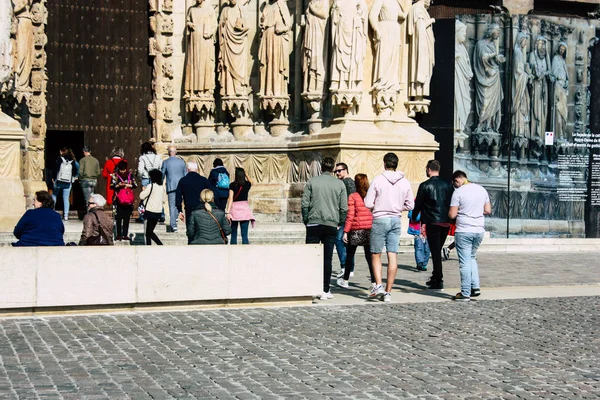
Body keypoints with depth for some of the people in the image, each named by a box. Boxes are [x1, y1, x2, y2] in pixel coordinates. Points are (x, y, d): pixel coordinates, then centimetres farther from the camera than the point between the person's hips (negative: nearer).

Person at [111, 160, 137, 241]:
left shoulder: (130, 175, 6)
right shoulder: (115, 175, 0)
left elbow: (135, 185, 4)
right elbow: (112, 186, -5)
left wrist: (128, 185, -12)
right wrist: (118, 185, -21)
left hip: (128, 199, 2)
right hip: (118, 199, -2)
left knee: (127, 218, 4)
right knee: (119, 218, -5)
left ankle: (125, 235, 8)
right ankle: (119, 235, 0)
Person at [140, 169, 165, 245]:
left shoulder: (151, 186, -12)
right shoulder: (162, 187, 8)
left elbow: (142, 196, -8)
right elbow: (163, 200, 14)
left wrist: (144, 190, 10)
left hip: (150, 211, -7)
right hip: (158, 212, 7)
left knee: (149, 232, -2)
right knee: (150, 231, 15)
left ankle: (161, 245, -15)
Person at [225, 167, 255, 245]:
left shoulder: (232, 185, -4)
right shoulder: (247, 184, 3)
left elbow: (230, 198, -11)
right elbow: (251, 182, 29)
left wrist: (227, 212, -13)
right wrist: (246, 174, 31)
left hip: (234, 207, 0)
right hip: (244, 207, 1)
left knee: (233, 234, 10)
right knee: (244, 234, -4)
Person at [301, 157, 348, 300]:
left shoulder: (312, 182, 2)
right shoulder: (339, 184, 4)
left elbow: (304, 204, -2)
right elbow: (344, 208, 3)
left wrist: (306, 221, 8)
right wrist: (340, 223, 13)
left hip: (314, 224, -1)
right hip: (332, 225, 1)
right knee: (327, 259, 4)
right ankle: (325, 291, 4)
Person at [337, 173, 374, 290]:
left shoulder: (352, 197, -8)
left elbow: (350, 215, -10)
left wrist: (345, 231, -6)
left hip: (356, 229, -3)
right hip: (370, 229, 3)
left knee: (350, 254, 12)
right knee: (369, 255, 5)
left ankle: (345, 280, 22)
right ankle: (374, 281, 0)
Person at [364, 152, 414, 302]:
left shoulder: (378, 180, -8)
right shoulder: (405, 182, 3)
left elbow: (368, 204, -9)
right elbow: (410, 205, 6)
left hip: (380, 219, -3)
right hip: (396, 220, 3)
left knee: (376, 254, 8)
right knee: (393, 256, 3)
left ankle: (378, 285, -8)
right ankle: (388, 291, 4)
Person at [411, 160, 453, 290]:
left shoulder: (425, 186, -7)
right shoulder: (448, 185, 6)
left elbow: (418, 204, -1)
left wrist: (414, 217, 15)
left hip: (432, 223, -5)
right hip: (446, 222, 5)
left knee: (435, 251, -1)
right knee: (438, 250, 17)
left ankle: (438, 281, -2)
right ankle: (435, 277, 23)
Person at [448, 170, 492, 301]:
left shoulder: (458, 192, -11)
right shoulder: (482, 190, 7)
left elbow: (452, 215, -12)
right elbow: (488, 211, 11)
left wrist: (449, 212, 9)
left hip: (463, 231, -6)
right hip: (479, 230, 6)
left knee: (465, 262, 0)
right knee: (471, 257, 22)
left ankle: (465, 293, 3)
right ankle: (475, 287, 13)